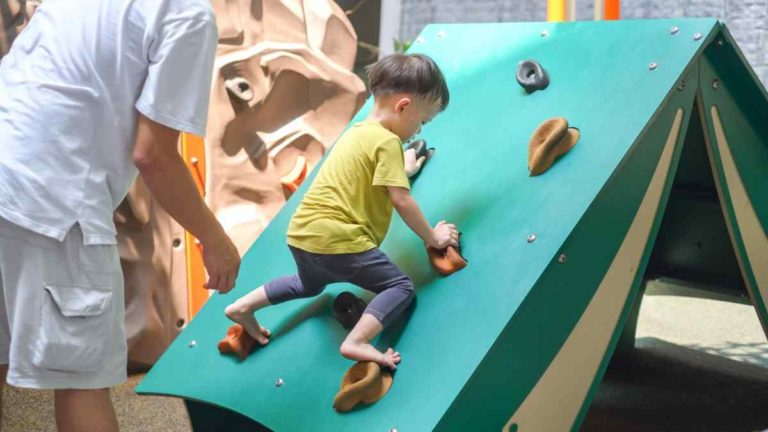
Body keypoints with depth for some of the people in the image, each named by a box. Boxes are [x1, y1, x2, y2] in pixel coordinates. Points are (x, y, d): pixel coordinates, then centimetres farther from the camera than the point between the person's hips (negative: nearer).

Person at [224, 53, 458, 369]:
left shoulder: (358, 131, 17)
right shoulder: (388, 141, -10)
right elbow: (402, 200, -13)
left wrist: (402, 166, 47)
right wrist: (431, 237, -2)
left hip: (302, 231, 9)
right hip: (336, 240, -9)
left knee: (310, 284, 37)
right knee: (401, 287, -5)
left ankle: (243, 306, 33)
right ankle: (357, 342, -24)